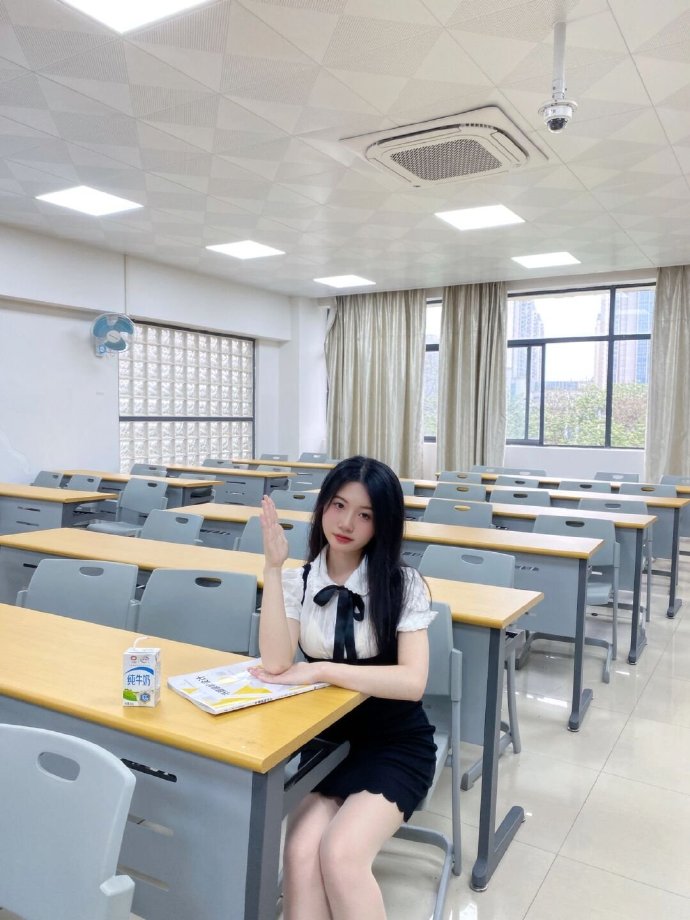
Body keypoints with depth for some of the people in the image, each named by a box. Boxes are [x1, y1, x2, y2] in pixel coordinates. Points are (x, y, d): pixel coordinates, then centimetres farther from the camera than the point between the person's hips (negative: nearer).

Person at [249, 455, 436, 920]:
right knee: (302, 854, -24)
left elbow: (412, 682, -19)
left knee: (341, 856, -26)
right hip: (321, 737, 3)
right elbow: (276, 662, -16)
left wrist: (319, 670, -20)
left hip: (394, 742, -2)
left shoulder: (403, 584, -10)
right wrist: (273, 567, -19)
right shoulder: (298, 582, -1)